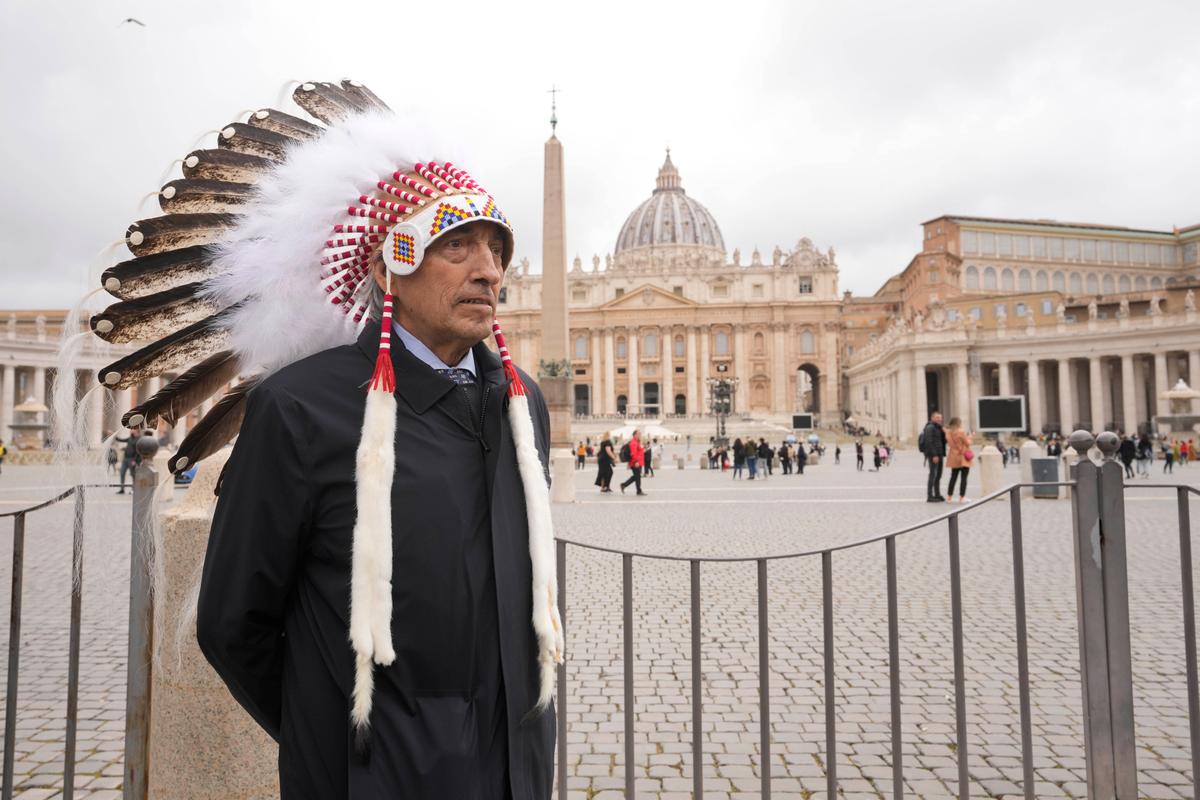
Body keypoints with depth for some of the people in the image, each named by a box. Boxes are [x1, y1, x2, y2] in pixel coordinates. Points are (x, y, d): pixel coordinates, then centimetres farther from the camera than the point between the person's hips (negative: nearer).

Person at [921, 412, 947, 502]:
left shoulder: (938, 428, 19)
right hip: (933, 455, -9)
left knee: (938, 475, 11)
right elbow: (929, 442, -18)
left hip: (939, 454, 9)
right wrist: (934, 455, -22)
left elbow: (943, 440, 22)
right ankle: (929, 496, -8)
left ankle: (937, 495, 17)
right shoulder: (930, 427, -10)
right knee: (933, 474, -10)